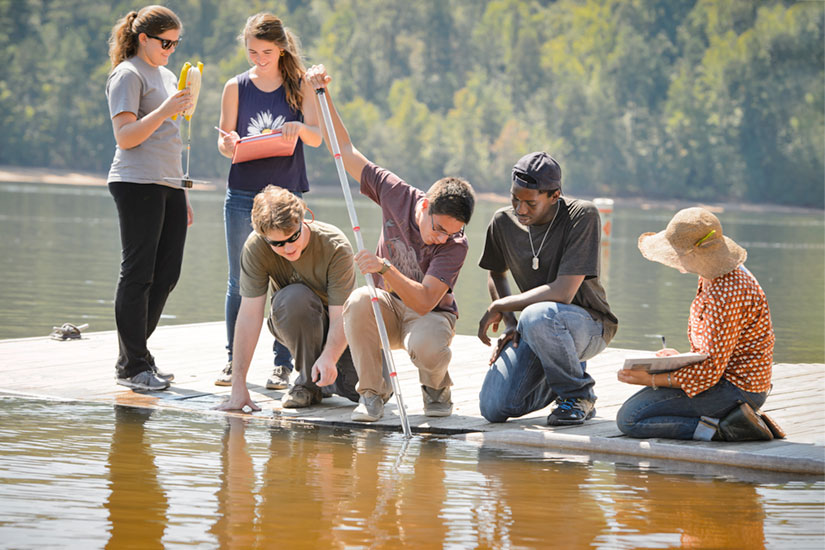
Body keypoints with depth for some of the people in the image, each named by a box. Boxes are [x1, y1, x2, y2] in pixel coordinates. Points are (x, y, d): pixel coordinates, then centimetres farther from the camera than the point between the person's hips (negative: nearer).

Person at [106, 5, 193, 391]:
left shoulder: (167, 76, 22)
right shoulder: (128, 75, -4)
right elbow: (125, 136, -12)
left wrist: (182, 195, 23)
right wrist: (166, 110, -22)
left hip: (169, 185, 9)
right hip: (137, 184, -9)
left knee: (166, 274, 6)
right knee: (138, 273, -7)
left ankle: (134, 356, 14)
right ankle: (133, 366, -3)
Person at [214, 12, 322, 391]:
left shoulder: (299, 85, 4)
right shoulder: (236, 87, 5)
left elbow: (317, 137, -3)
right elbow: (224, 140, 7)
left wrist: (299, 128, -25)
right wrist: (229, 144, -17)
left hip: (287, 193, -1)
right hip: (242, 193, 1)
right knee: (239, 281, 3)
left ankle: (282, 363, 5)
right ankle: (233, 359, 12)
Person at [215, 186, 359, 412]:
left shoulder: (336, 247, -27)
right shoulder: (256, 247, -24)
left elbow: (340, 316, -30)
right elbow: (249, 315, -26)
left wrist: (329, 358, -50)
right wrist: (238, 386, -31)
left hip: (335, 324, 0)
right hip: (291, 323, 0)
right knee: (295, 297, -36)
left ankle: (325, 377, 13)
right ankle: (308, 382, -14)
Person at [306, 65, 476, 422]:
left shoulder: (455, 245, -24)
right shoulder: (398, 194, -14)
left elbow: (425, 301, -32)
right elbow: (348, 153, -5)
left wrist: (386, 269, -46)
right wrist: (323, 96, -11)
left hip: (429, 314, -3)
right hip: (389, 306, 3)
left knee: (427, 347, -39)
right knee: (359, 302, -34)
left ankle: (436, 389, 1)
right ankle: (372, 392, -15)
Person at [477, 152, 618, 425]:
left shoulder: (583, 216, -21)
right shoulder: (503, 222, -3)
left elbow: (563, 293, -27)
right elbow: (496, 274, 18)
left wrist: (499, 307, -17)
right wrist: (509, 324, 2)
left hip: (588, 324, -6)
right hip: (535, 329, 6)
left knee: (536, 315, -39)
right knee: (493, 409, -12)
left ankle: (579, 395, -12)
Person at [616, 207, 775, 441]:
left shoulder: (727, 294, -25)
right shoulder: (710, 278, 8)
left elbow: (711, 369, -25)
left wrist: (652, 379, -21)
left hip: (734, 390, -11)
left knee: (629, 420, -14)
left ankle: (722, 428, -15)